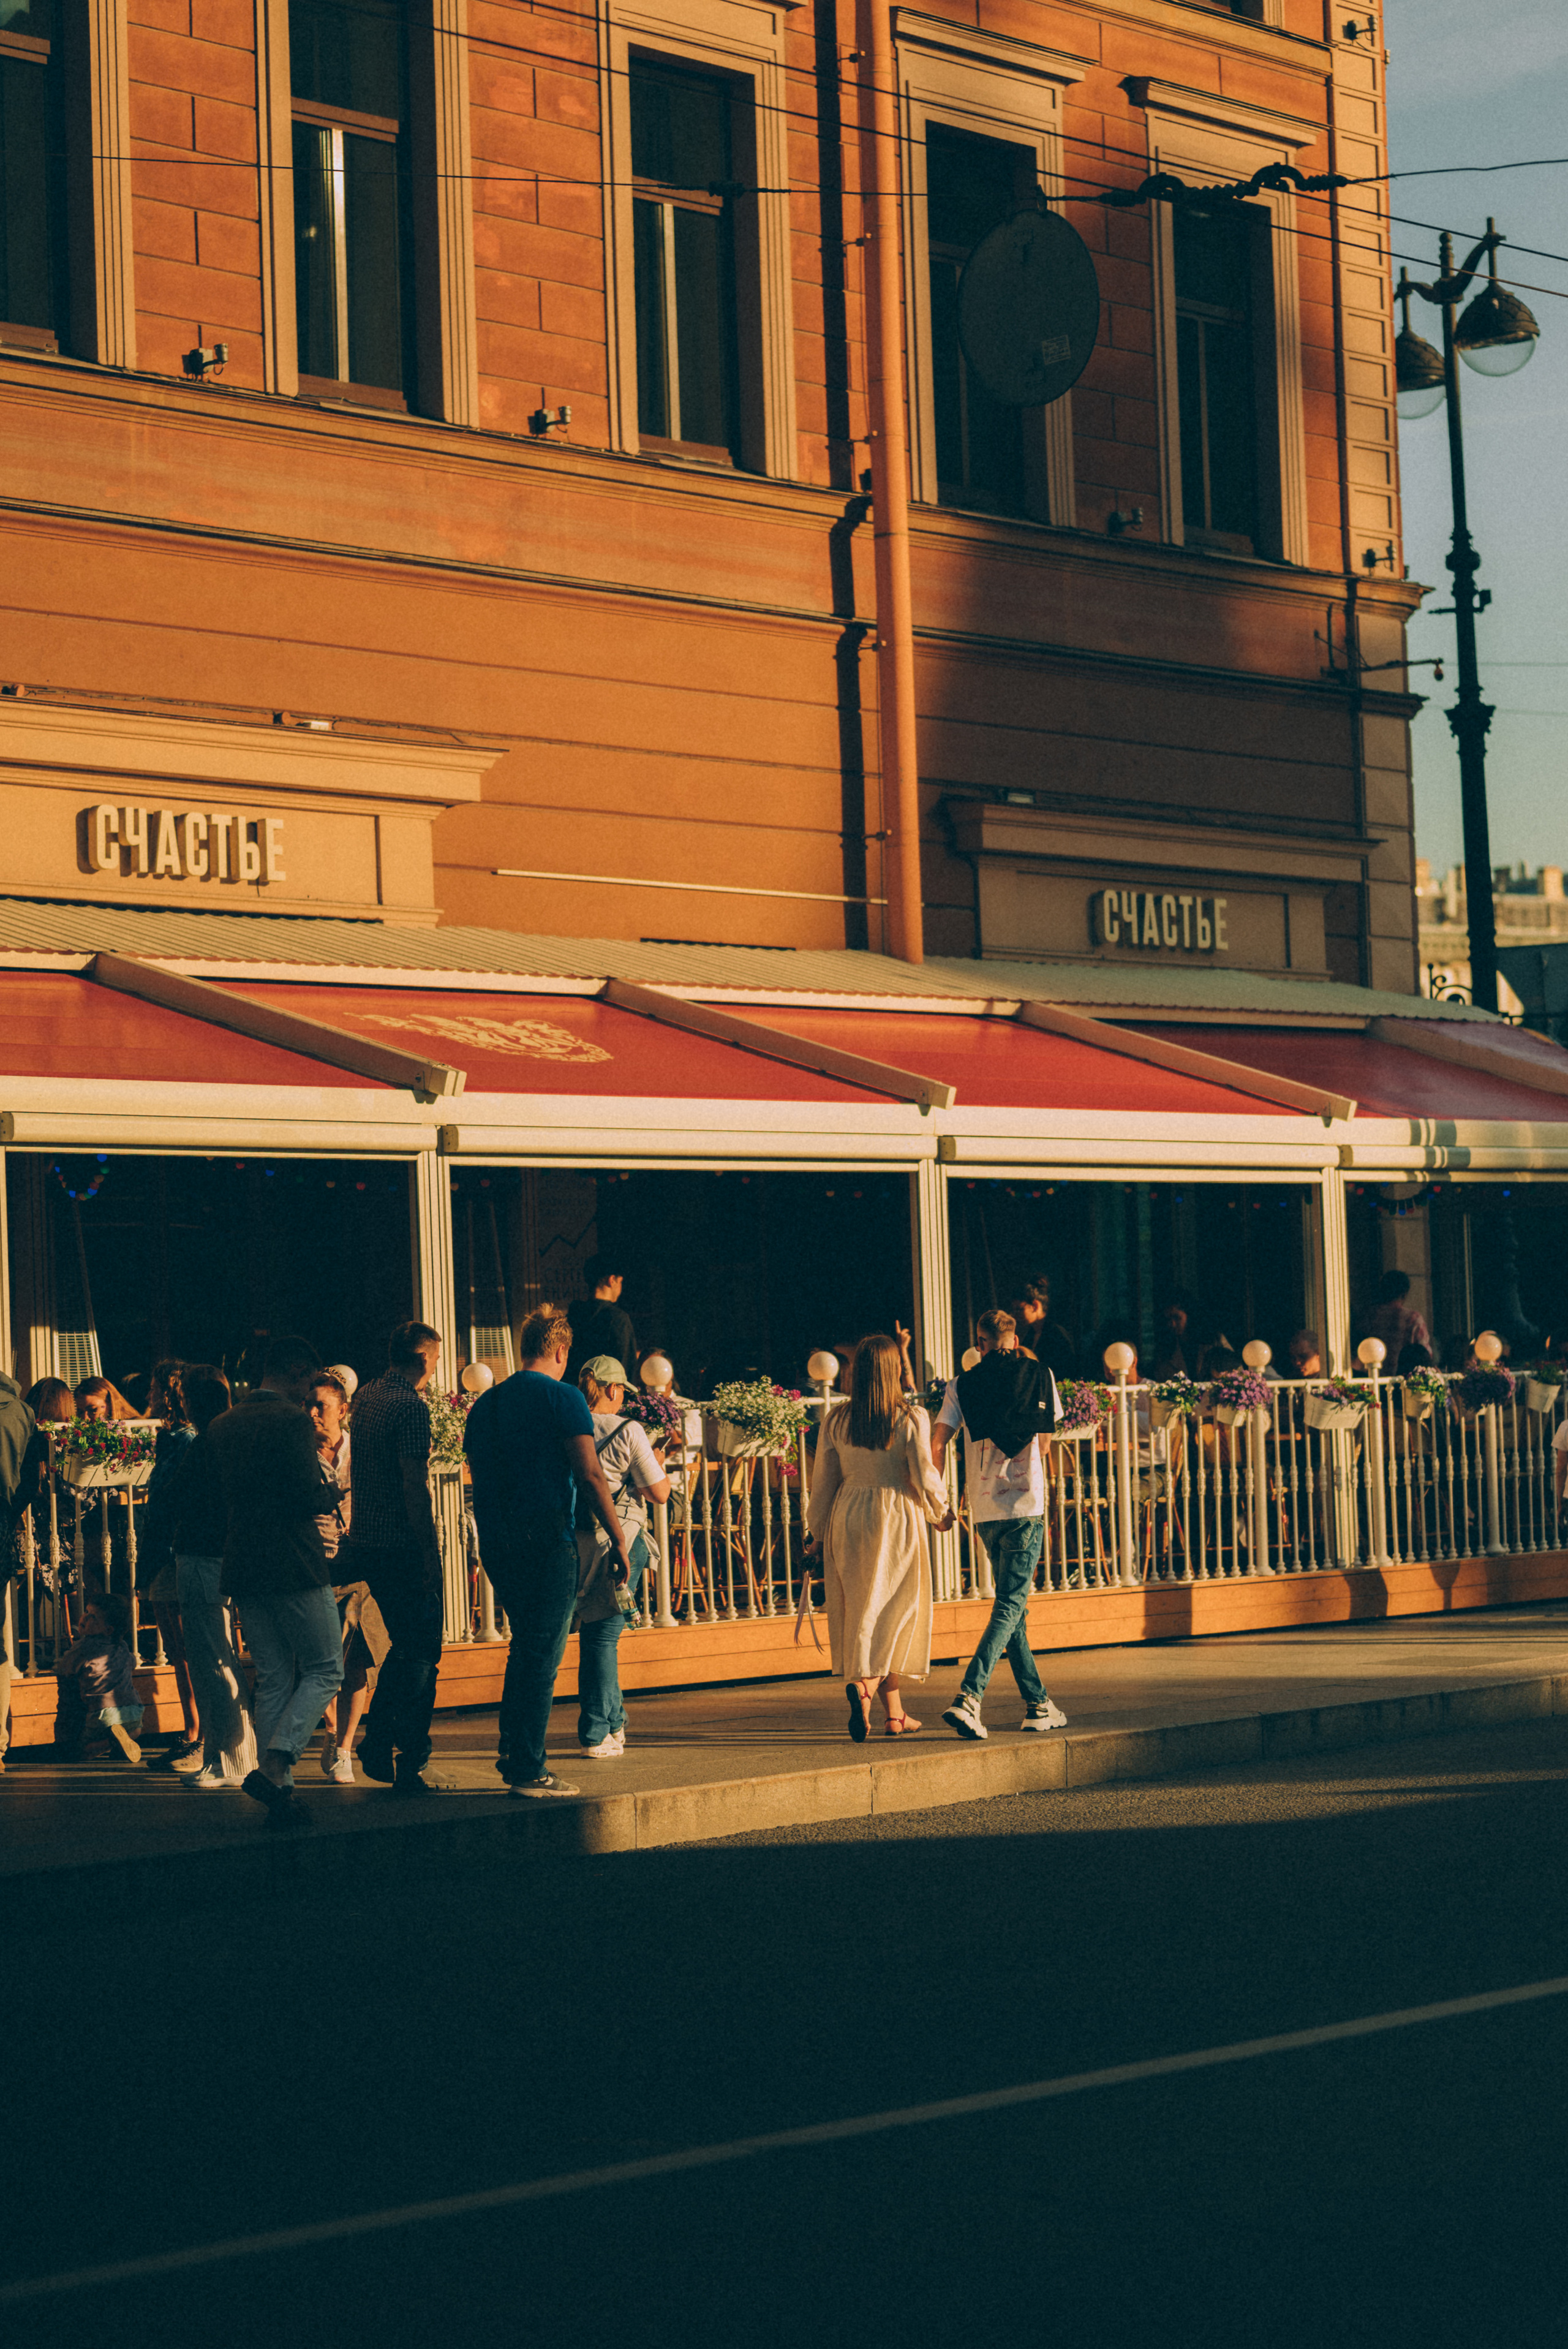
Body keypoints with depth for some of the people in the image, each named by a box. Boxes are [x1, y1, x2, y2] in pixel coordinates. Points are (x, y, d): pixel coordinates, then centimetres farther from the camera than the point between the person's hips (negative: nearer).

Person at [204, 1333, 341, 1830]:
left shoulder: (221, 1427, 11)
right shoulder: (293, 1421, -12)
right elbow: (309, 1495, -18)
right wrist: (323, 1492, 3)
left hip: (243, 1565, 7)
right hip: (294, 1562, -7)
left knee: (272, 1681, 11)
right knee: (325, 1669, 3)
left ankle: (281, 1794, 8)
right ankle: (275, 1767, -13)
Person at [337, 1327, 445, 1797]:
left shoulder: (366, 1397, 12)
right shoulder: (410, 1406, -15)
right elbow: (415, 1487, -19)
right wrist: (430, 1554, -18)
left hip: (366, 1542, 9)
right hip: (403, 1546, -9)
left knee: (404, 1647, 21)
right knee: (421, 1656, -2)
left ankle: (377, 1749, 21)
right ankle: (409, 1767, -1)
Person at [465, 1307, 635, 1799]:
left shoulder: (486, 1404, 13)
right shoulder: (562, 1398, -7)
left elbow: (478, 1473, 16)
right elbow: (590, 1474, -13)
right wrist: (619, 1539, -10)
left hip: (494, 1541, 7)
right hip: (545, 1537, -7)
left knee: (525, 1642, 21)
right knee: (543, 1652, -2)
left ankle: (511, 1748, 15)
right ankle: (528, 1769, -2)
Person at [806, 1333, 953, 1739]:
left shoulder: (835, 1422, 0)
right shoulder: (911, 1419, -10)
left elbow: (824, 1481, 7)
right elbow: (923, 1476, -8)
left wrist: (819, 1533, 18)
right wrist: (940, 1513, 11)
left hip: (849, 1517, 4)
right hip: (897, 1521, -4)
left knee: (861, 1612, 11)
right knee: (896, 1612, 5)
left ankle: (894, 1714, 13)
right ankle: (864, 1685, -19)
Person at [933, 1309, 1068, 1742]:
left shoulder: (962, 1386, 4)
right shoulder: (1039, 1376, 3)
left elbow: (939, 1443, -5)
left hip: (985, 1510, 3)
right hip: (1027, 1506, -3)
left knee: (1014, 1607, 15)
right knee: (1010, 1607, -5)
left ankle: (1037, 1704, 19)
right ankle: (968, 1697, -22)